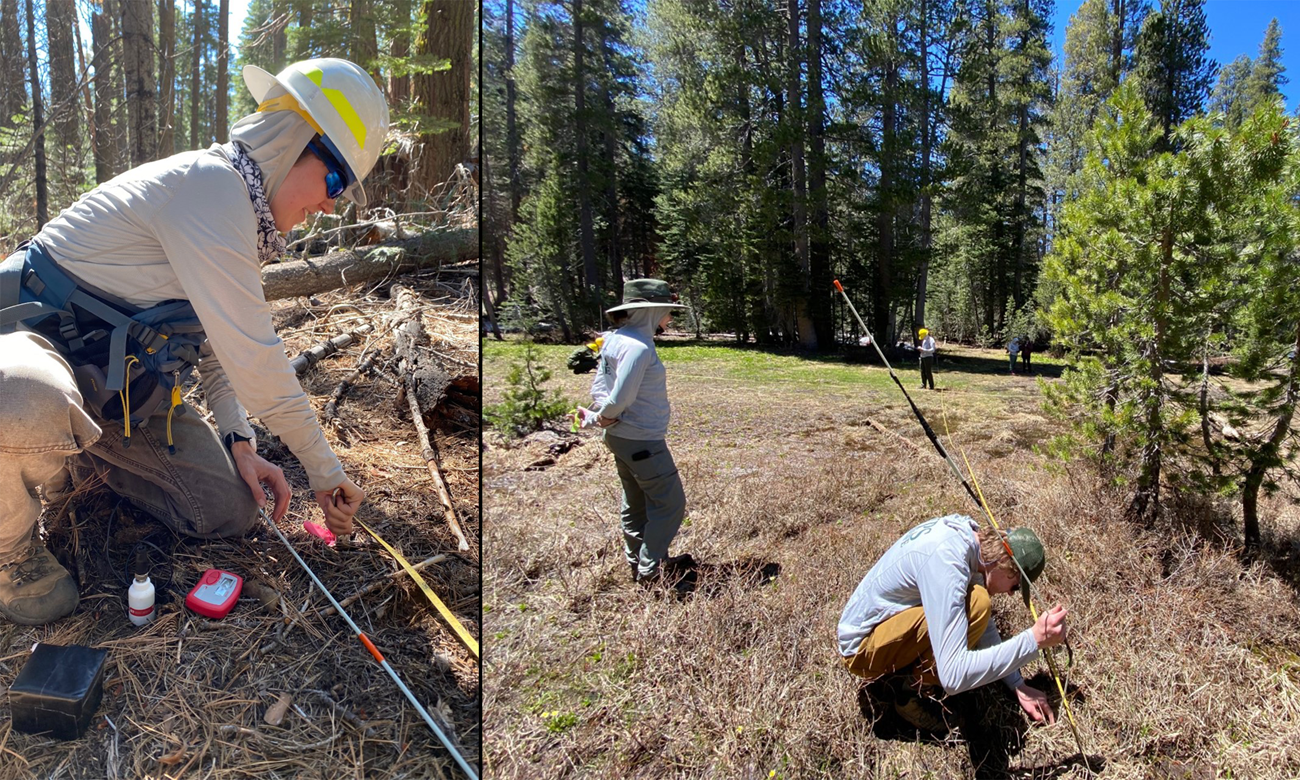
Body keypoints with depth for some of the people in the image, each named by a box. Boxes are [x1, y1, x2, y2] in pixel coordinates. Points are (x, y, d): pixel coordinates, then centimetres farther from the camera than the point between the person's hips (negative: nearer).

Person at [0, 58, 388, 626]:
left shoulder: (239, 215, 7)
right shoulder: (209, 181, -25)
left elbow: (219, 341, 12)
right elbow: (254, 358, -28)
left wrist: (238, 440, -2)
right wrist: (325, 470, -20)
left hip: (120, 382, 8)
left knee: (232, 510, -3)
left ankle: (77, 457, 19)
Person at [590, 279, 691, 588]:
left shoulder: (613, 339, 7)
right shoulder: (639, 347, -23)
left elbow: (599, 386, 8)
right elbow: (621, 397, -25)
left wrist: (606, 414, -7)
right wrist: (605, 416, -6)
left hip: (620, 437, 10)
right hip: (643, 441, -10)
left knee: (636, 503, 21)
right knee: (670, 504, 2)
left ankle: (636, 562, 35)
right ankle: (649, 571, 10)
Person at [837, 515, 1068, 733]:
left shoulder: (967, 531, -4)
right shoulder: (946, 562, -32)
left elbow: (985, 626, 10)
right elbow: (953, 677, -35)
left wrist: (1019, 686, 6)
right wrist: (1034, 640, -33)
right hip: (861, 648, -9)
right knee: (976, 603, -25)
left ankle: (902, 670, 13)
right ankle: (908, 689, -7)